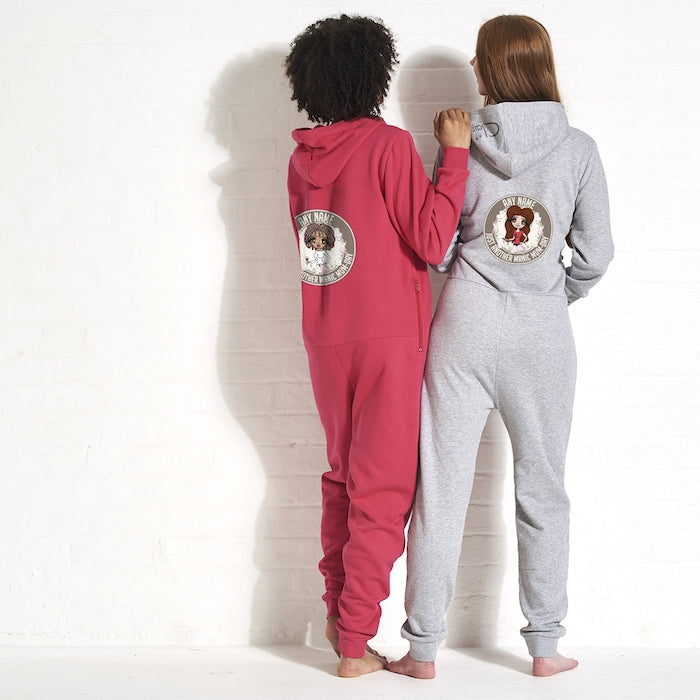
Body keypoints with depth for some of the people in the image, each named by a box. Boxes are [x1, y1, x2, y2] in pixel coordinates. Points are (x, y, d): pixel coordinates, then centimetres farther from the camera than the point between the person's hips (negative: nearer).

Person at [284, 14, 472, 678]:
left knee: (343, 476, 21)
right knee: (382, 489, 2)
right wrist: (454, 154, -9)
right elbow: (432, 242, -14)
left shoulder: (301, 159, 5)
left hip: (325, 339, 6)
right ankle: (356, 643, 5)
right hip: (388, 337, -6)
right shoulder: (388, 144, -13)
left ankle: (337, 610, 28)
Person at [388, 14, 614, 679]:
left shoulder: (464, 143, -3)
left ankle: (423, 647, 9)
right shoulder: (578, 148, -1)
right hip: (543, 332, 1)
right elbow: (595, 254, -1)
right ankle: (544, 645, 18)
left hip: (466, 324, 0)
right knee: (542, 490, 12)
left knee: (441, 487, 5)